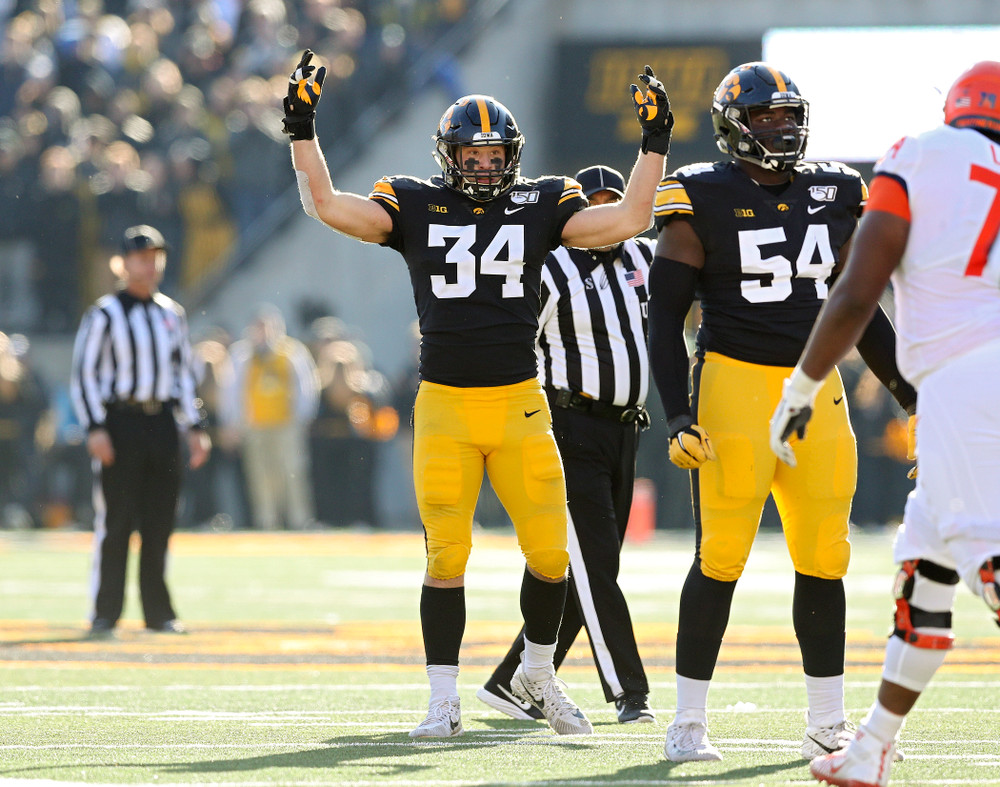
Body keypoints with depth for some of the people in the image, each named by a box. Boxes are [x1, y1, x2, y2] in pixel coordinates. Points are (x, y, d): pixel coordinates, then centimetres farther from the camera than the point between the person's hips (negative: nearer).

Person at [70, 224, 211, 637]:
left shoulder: (172, 314, 14)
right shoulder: (104, 314, -3)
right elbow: (83, 374, -6)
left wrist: (195, 428, 12)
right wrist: (95, 428, -16)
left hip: (162, 421, 5)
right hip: (119, 420, -5)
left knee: (160, 521, 6)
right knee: (115, 521, -6)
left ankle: (158, 612, 13)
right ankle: (105, 614, -3)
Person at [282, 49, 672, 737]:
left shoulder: (541, 206, 7)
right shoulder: (415, 206, 5)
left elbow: (627, 221, -1)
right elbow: (328, 206, -4)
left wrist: (655, 144, -2)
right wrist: (302, 132, -9)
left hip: (520, 404, 1)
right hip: (444, 408, -1)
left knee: (550, 553, -2)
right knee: (447, 557, -3)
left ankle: (538, 675, 23)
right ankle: (445, 701, 6)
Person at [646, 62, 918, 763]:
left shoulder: (833, 196, 11)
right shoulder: (704, 202, -4)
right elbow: (665, 315, -3)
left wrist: (912, 395, 17)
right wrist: (679, 416, -12)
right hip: (736, 387, -5)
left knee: (824, 558, 4)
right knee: (721, 558, -7)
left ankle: (828, 724, 13)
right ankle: (689, 722, 3)